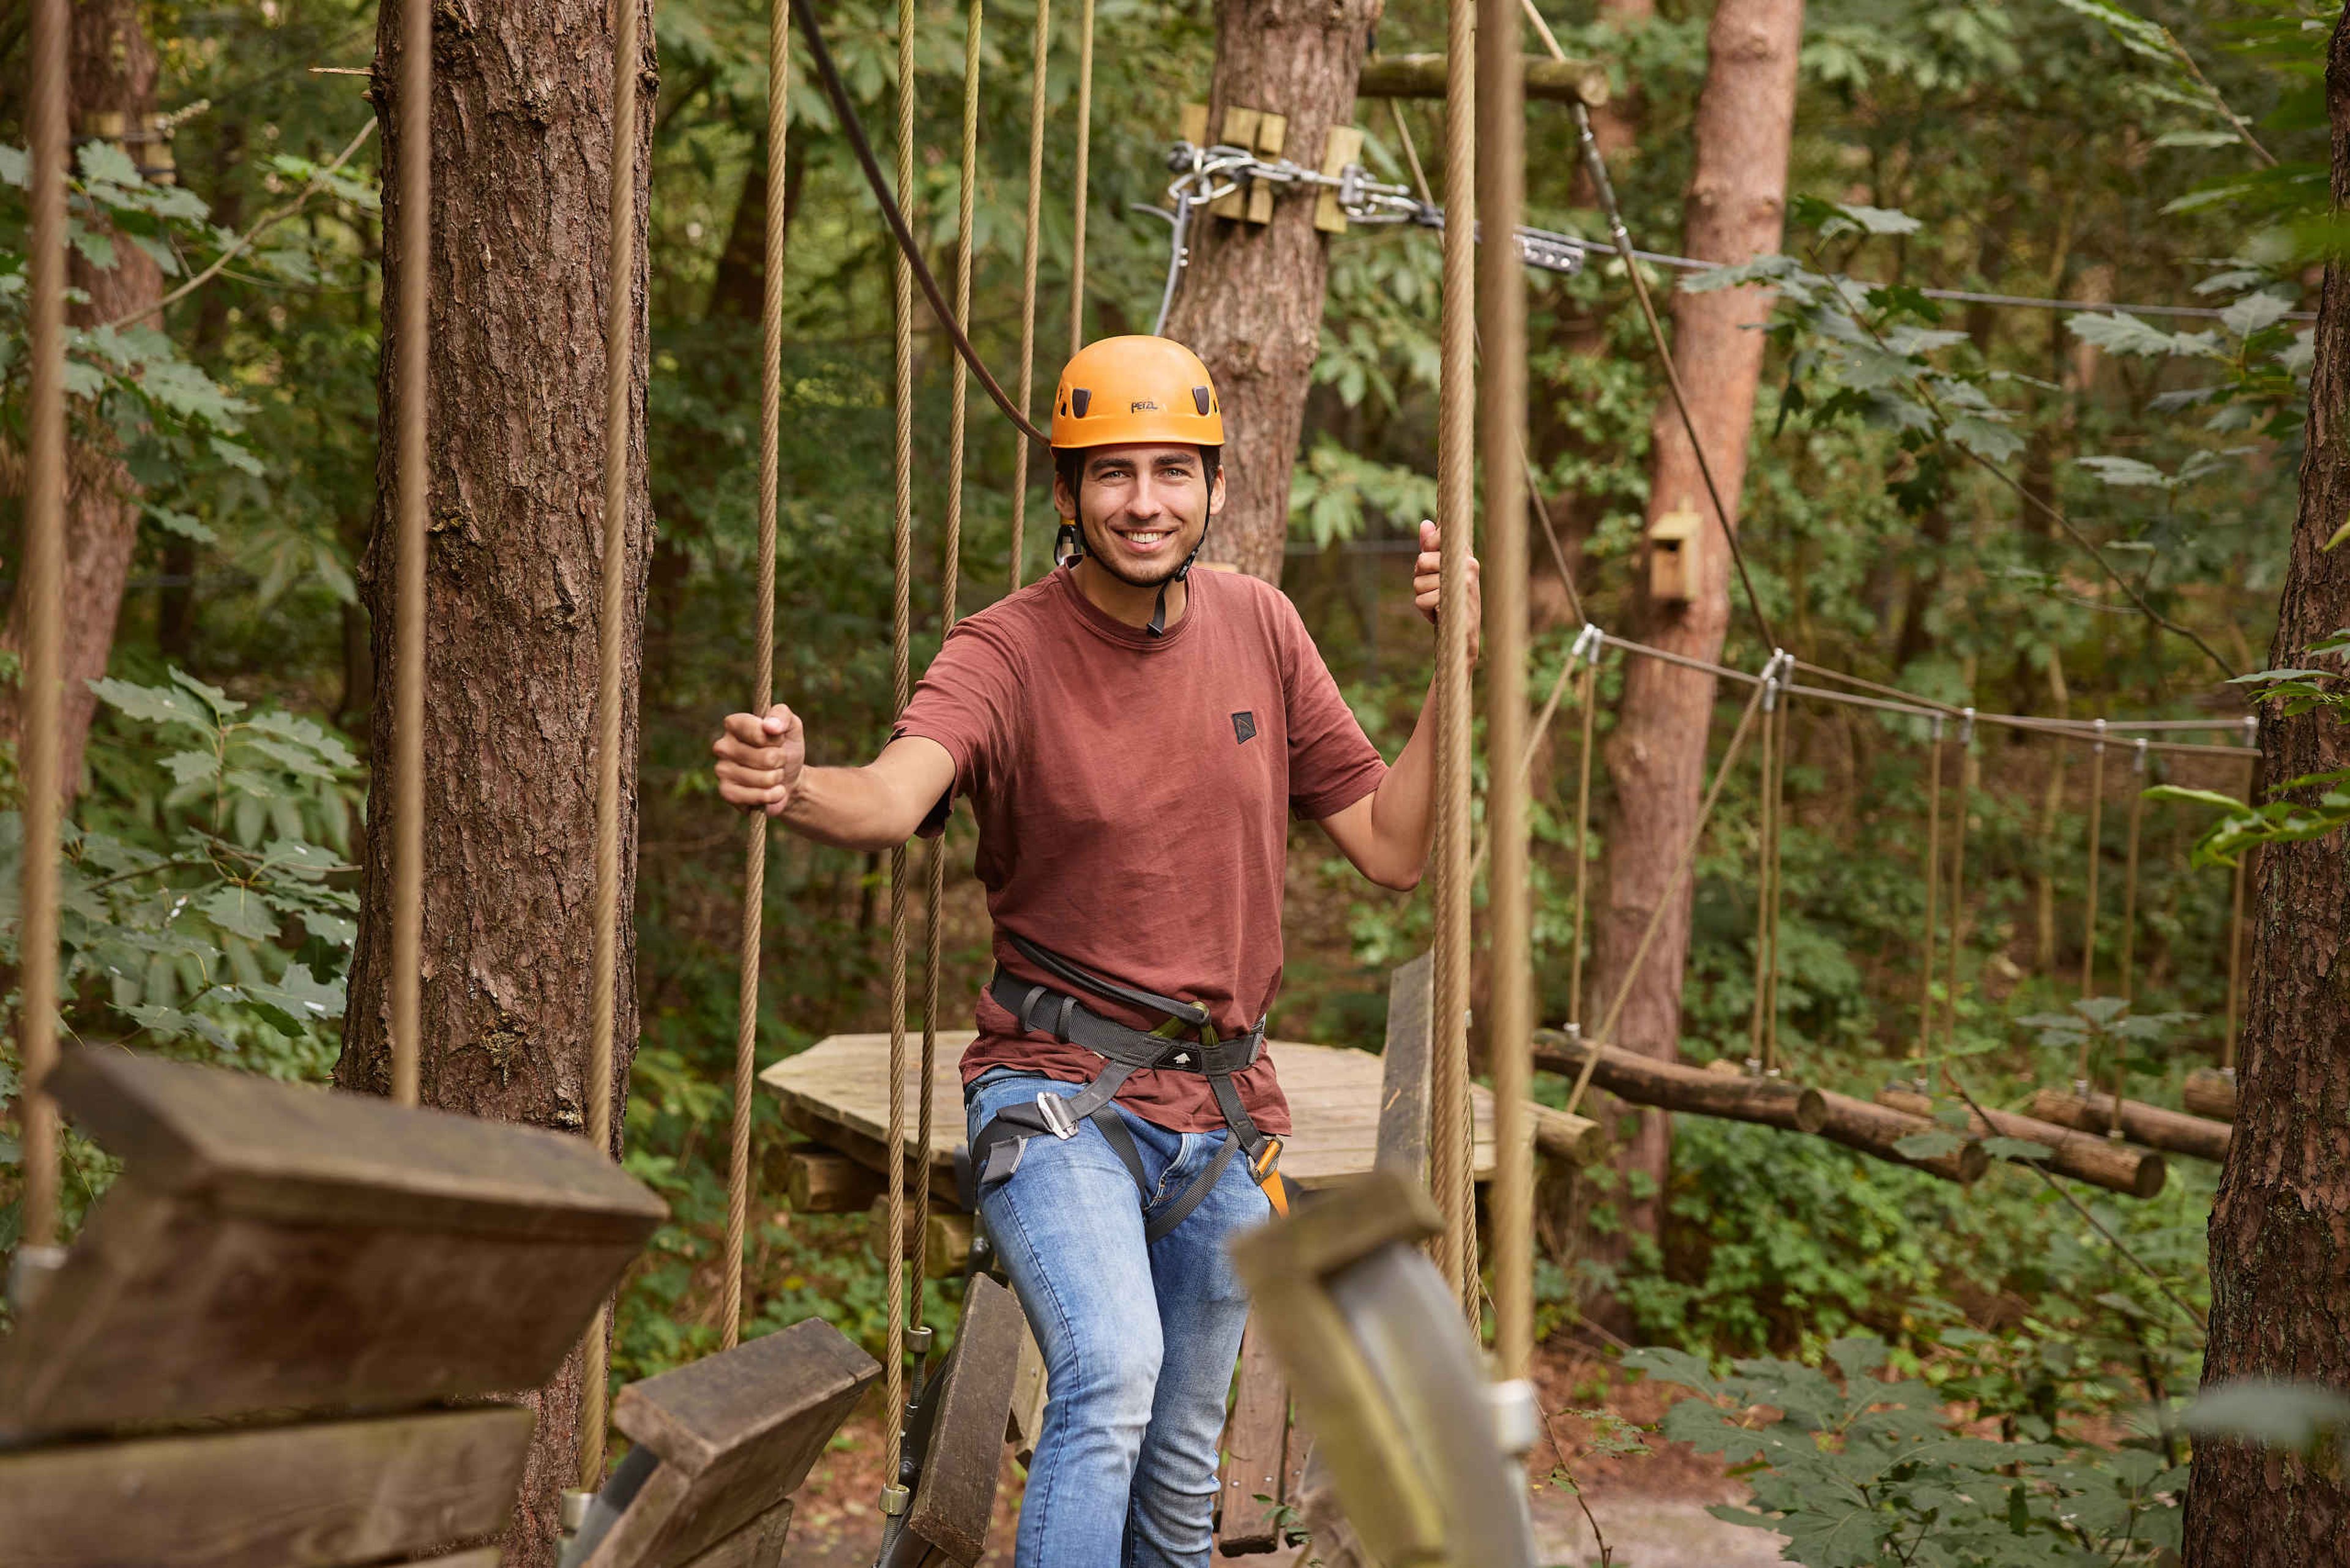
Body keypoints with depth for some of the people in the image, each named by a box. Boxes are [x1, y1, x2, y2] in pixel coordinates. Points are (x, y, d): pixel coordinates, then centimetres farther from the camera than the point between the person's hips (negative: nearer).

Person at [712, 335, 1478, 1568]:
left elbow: (1393, 847, 5)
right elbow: (895, 796, -33)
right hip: (1059, 1093, -4)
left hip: (1221, 1109, 5)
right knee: (1110, 1374, -30)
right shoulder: (1007, 651, -12)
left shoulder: (1260, 629, 3)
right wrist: (798, 792, -55)